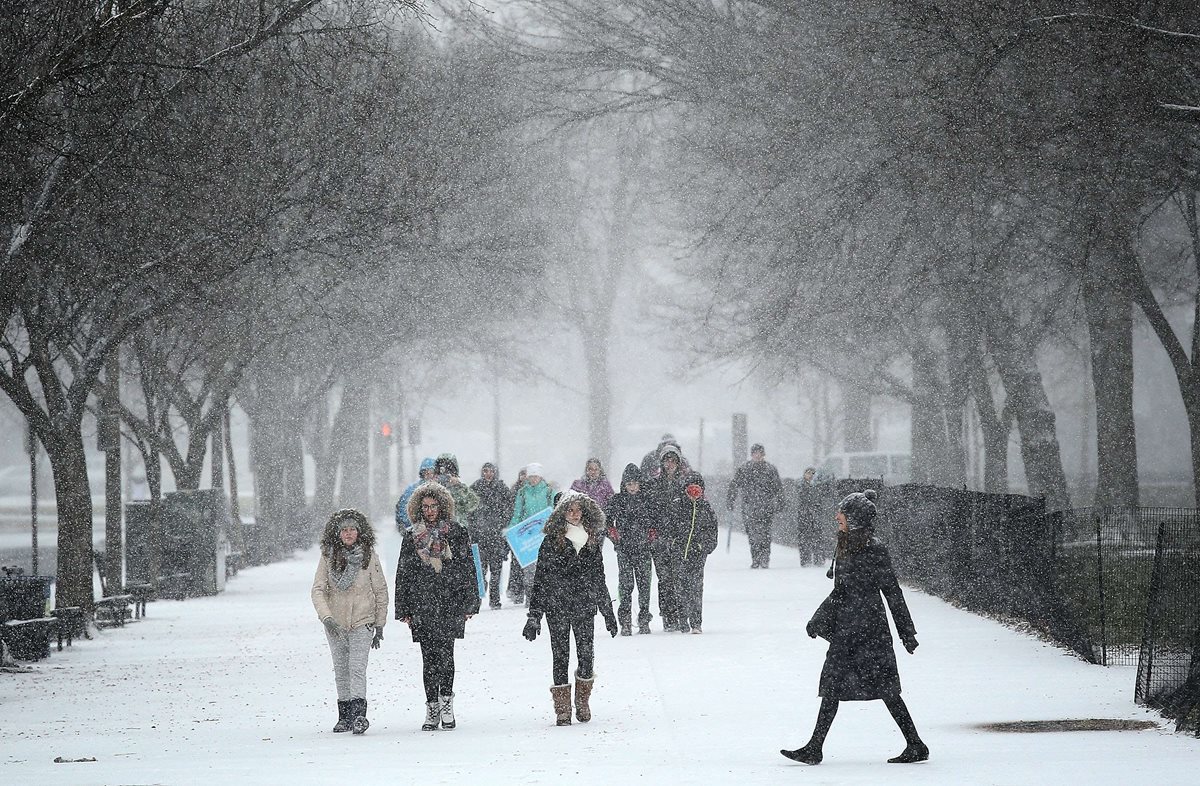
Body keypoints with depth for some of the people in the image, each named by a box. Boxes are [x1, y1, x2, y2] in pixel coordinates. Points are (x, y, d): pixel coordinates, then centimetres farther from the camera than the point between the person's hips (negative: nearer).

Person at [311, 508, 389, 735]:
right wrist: (326, 618, -22)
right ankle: (345, 716, 18)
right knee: (341, 671, 9)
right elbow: (318, 590, -7)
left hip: (362, 622, -3)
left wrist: (380, 625, 4)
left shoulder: (369, 555, -4)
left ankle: (359, 713, -24)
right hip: (335, 623, 3)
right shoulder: (328, 557, -3)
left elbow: (381, 591, 3)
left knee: (357, 668, -16)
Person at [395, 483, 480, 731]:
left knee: (445, 652, -11)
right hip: (422, 606, 2)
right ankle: (432, 709, 6)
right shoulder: (411, 538, 9)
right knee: (429, 657, 2)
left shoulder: (457, 533, 5)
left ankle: (446, 702, 0)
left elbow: (468, 569, 5)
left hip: (451, 604, -2)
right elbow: (403, 575, 11)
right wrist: (404, 610, 7)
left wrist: (469, 604, 0)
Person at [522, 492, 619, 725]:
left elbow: (599, 579, 17)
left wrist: (608, 612, 19)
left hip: (585, 606, 3)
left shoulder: (593, 540, 9)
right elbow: (540, 579, -2)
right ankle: (562, 709, 4)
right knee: (560, 656, -1)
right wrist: (534, 615, -5)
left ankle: (583, 704, 17)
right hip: (557, 607, -3)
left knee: (586, 654, -2)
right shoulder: (552, 541, -2)